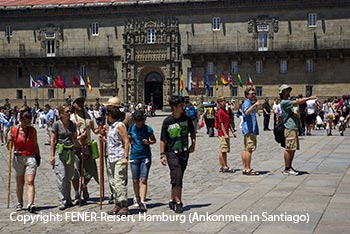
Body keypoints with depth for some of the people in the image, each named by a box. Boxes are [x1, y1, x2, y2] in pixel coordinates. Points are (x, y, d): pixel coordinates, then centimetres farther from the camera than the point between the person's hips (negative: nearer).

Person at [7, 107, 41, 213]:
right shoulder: (13, 130, -1)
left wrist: (38, 157, 14)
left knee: (30, 181, -12)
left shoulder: (32, 130, 3)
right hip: (18, 158, 0)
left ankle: (30, 204, -20)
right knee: (19, 183, 9)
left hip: (31, 158, 0)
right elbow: (9, 147, 4)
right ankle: (19, 203, 25)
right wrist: (9, 141, -16)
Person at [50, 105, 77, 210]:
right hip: (59, 151, -4)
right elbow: (53, 140, -3)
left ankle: (68, 200, 19)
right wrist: (52, 155, -7)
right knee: (61, 177, -8)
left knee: (69, 177, 9)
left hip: (70, 151, 4)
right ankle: (62, 201, -5)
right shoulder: (56, 124, -5)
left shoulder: (73, 124, 7)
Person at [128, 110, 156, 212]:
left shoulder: (148, 129, -3)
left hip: (145, 157, -3)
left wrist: (148, 142, -11)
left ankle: (142, 202, -11)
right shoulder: (131, 128, 4)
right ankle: (137, 199, 27)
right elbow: (128, 140, 17)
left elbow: (154, 140, 9)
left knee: (143, 180, -9)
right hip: (134, 157, 3)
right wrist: (130, 141, -6)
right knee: (135, 180, 8)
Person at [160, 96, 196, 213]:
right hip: (172, 153, -4)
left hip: (184, 152, 4)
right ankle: (178, 203, -6)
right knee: (176, 177, -12)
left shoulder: (186, 118, 2)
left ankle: (172, 200, 24)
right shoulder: (167, 121, -9)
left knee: (178, 178, 11)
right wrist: (162, 154, -9)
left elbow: (192, 132, 20)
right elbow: (162, 140, -5)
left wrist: (193, 144, 10)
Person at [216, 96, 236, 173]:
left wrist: (233, 131, 18)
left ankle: (225, 166, 16)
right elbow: (221, 124, -17)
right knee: (222, 151, -6)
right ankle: (223, 167, -4)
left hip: (226, 133, 10)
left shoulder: (226, 111, 16)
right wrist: (225, 134, -20)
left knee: (225, 151, 11)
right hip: (222, 134, -10)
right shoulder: (220, 112, -12)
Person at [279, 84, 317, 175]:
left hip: (294, 128, 10)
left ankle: (289, 167, 16)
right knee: (289, 149, -8)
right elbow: (297, 102, -18)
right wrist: (309, 98, -15)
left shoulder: (288, 102, 22)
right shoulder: (284, 102, -9)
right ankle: (286, 169, -5)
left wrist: (295, 114, 3)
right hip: (289, 128, -10)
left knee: (293, 149, 10)